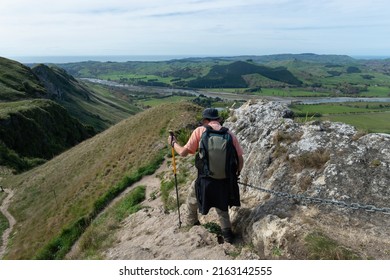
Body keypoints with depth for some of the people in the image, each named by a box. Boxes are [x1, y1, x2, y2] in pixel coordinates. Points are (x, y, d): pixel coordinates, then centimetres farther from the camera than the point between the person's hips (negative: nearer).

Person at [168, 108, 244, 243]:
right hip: (226, 180, 2)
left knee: (193, 193, 30)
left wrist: (173, 143, 16)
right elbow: (240, 160, 1)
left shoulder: (200, 131, -8)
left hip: (206, 180, -2)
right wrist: (236, 174, 20)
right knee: (222, 208, 28)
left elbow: (183, 152, -5)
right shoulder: (229, 134, -1)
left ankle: (191, 222, 47)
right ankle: (227, 234, 32)